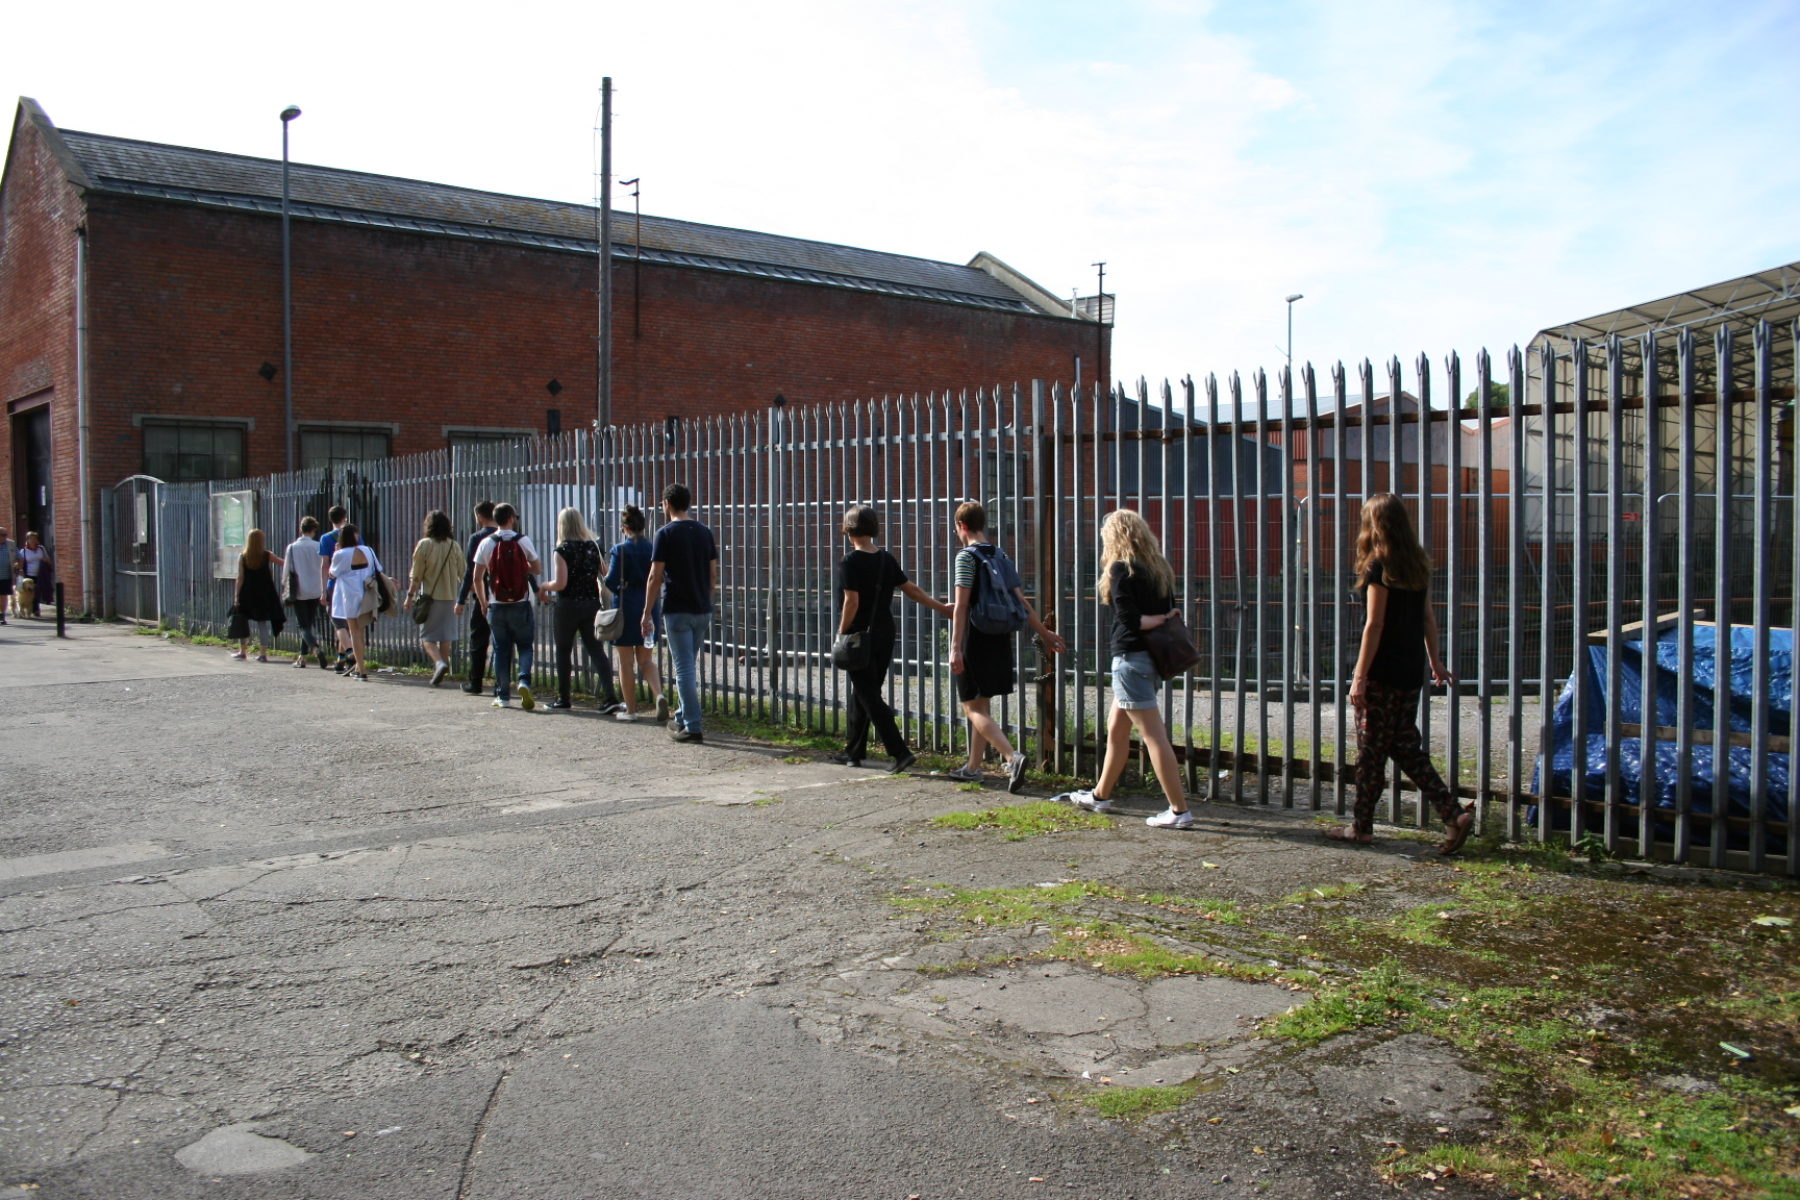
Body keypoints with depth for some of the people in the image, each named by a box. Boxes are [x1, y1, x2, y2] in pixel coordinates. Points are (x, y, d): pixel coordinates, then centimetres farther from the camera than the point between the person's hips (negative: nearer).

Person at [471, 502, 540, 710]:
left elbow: (477, 578, 1)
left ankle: (502, 695, 10)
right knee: (524, 646, 9)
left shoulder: (486, 544, -1)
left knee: (501, 649, 10)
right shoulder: (523, 541, -4)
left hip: (497, 605, 1)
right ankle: (524, 680, -16)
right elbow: (537, 568, 4)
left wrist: (483, 603, 14)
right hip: (521, 604, -1)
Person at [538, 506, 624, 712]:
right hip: (592, 603, 4)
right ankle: (609, 697, -9)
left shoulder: (562, 550, -11)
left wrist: (544, 586, 3)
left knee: (563, 651, 11)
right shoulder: (593, 546, 4)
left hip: (568, 605, -4)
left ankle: (563, 698, 18)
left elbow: (560, 583, -16)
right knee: (596, 649, 3)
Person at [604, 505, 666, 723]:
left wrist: (605, 573, 6)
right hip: (651, 607, 4)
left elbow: (611, 583, -13)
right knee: (646, 658, 14)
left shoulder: (620, 550, -10)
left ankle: (630, 709, 13)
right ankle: (659, 694, -9)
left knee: (626, 662, 7)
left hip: (627, 607, -4)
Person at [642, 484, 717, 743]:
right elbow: (713, 574, 10)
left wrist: (647, 612, -5)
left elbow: (655, 577, -11)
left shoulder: (666, 534, -9)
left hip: (677, 610, -6)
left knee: (684, 668, -3)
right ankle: (683, 718, 26)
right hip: (703, 610, 6)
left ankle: (692, 727, -4)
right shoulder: (705, 532, 8)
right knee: (690, 666, 17)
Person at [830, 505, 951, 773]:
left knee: (871, 698, -5)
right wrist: (941, 608, 18)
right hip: (884, 636, 7)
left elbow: (851, 602, -19)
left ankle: (901, 753, -13)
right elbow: (912, 590, 8)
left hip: (859, 637, -7)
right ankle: (854, 752, 25)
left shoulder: (850, 563, -13)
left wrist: (841, 635, -10)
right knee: (861, 694, 17)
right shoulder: (887, 560, 5)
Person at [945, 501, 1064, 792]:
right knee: (981, 705, 17)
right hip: (999, 640, 7)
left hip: (974, 642, -7)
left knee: (973, 709, -5)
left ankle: (1012, 757, -22)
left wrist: (955, 647, -18)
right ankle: (973, 767, 24)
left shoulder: (966, 556, -11)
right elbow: (1021, 601, 10)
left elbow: (961, 606, -17)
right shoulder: (1001, 557, 10)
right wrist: (1044, 632, 19)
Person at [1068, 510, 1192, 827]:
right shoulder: (1158, 567, 11)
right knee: (1116, 728, 21)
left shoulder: (1120, 569, -12)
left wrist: (1155, 620, -3)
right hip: (1154, 657, 9)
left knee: (1153, 735, -6)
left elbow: (1130, 620, -17)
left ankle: (1179, 810, -3)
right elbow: (1170, 612, 10)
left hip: (1131, 657, -9)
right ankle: (1101, 795, 33)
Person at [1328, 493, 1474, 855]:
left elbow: (1374, 625, -16)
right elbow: (1427, 617, 14)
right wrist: (1435, 662, 22)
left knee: (1371, 750, 3)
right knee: (1406, 747, 14)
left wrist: (1359, 677, -14)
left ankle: (1361, 827, 13)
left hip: (1383, 672, -7)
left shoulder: (1379, 567, -14)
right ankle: (1454, 813, 6)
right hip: (1411, 670, 8)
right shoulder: (1418, 564, 8)